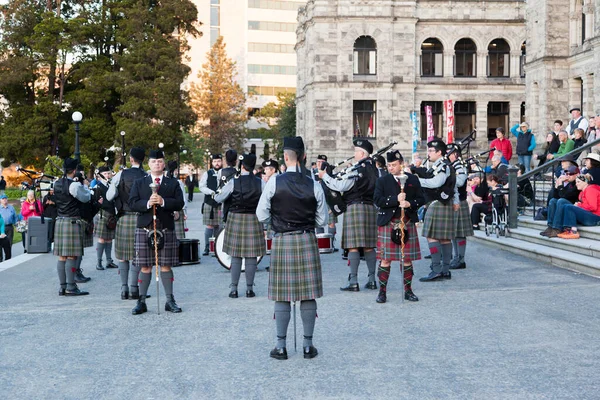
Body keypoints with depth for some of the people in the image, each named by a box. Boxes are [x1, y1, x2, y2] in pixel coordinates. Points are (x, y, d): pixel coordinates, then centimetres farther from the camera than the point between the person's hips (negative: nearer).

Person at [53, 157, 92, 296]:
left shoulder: (57, 184, 9)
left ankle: (63, 287, 12)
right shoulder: (75, 185, -15)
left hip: (59, 221, 8)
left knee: (62, 256, 8)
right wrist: (83, 184, 9)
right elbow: (86, 198, -3)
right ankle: (70, 287, -4)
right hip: (72, 222, -8)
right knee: (72, 256, -5)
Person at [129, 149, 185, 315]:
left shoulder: (173, 183, 9)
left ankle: (170, 301, 10)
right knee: (145, 266, 2)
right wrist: (147, 203, -19)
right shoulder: (139, 183, 9)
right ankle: (141, 301, 8)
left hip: (166, 229, 0)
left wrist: (163, 202, -18)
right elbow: (132, 203, -1)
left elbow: (180, 203, -2)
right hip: (144, 229, 0)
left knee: (166, 266, 4)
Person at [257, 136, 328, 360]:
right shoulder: (314, 186, -3)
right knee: (308, 295, 7)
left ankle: (281, 347, 11)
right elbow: (322, 220, 5)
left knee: (282, 297, 5)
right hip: (307, 241, 1)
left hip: (282, 242, -1)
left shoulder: (274, 182, -8)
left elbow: (261, 215, -3)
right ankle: (308, 346, 13)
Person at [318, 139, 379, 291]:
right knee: (369, 246, 10)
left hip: (355, 207, -7)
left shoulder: (356, 169, -13)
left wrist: (325, 176, -4)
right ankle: (372, 280, 11)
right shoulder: (374, 168, 11)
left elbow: (341, 186, -16)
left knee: (353, 246, -5)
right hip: (371, 208, 8)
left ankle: (353, 282, -6)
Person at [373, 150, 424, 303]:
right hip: (388, 223, -2)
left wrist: (410, 203, -12)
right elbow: (377, 200, -7)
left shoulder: (413, 180, 10)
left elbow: (421, 199, 8)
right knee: (385, 258, -3)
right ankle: (382, 291, 5)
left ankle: (408, 290, 17)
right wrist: (396, 199, -18)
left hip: (408, 223, 2)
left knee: (407, 259, 5)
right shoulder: (382, 180, 4)